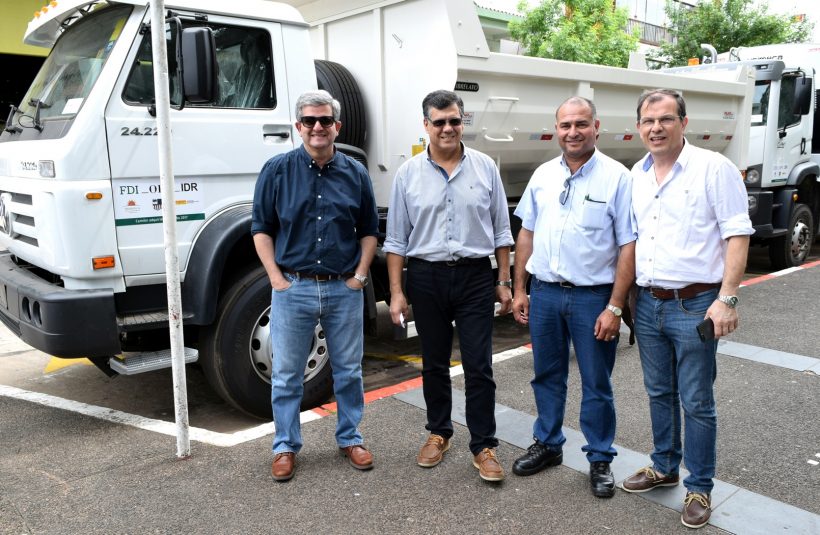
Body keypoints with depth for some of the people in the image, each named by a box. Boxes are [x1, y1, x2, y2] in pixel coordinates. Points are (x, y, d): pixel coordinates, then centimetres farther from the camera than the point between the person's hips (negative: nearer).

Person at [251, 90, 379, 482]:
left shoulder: (355, 173, 6)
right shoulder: (277, 170, 0)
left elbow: (369, 230, 12)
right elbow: (262, 228, 2)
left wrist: (360, 275, 1)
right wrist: (276, 277, -7)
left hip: (344, 289, 2)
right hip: (293, 288, -1)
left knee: (349, 372, 13)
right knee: (286, 375, 8)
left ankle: (350, 438, 30)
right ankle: (285, 446, 24)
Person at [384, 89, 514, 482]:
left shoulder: (485, 167, 2)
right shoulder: (408, 173, 2)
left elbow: (501, 231, 7)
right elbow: (396, 239, 2)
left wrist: (504, 282, 4)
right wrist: (396, 292, -2)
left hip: (475, 276, -1)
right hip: (426, 277, 1)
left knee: (479, 367, 0)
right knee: (433, 364, 13)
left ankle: (483, 446, 13)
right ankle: (438, 433, 31)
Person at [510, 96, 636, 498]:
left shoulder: (617, 177, -8)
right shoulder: (543, 175, 6)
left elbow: (629, 247, -11)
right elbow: (526, 234, 12)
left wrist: (615, 307, -15)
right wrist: (519, 290, 9)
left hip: (593, 296, -4)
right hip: (544, 292, 4)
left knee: (596, 385, 8)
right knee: (546, 375, 17)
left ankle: (600, 460, 25)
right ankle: (548, 444, 35)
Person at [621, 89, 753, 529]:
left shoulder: (714, 168, -8)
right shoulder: (636, 176, 10)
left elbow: (737, 234, -11)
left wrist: (727, 298, -18)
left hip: (695, 306, -6)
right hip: (648, 304, 6)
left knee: (696, 402, 4)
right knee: (659, 393, 18)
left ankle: (699, 488, 20)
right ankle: (664, 467, 35)